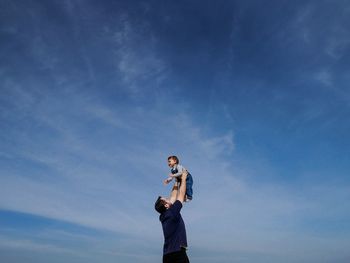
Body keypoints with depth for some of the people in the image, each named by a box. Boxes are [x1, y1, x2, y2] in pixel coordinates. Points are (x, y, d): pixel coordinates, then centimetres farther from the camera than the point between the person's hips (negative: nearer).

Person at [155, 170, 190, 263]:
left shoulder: (163, 216, 11)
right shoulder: (172, 212, -10)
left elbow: (173, 197, 20)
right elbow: (181, 194, -2)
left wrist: (177, 181, 26)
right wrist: (183, 178, 9)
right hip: (178, 253, -9)